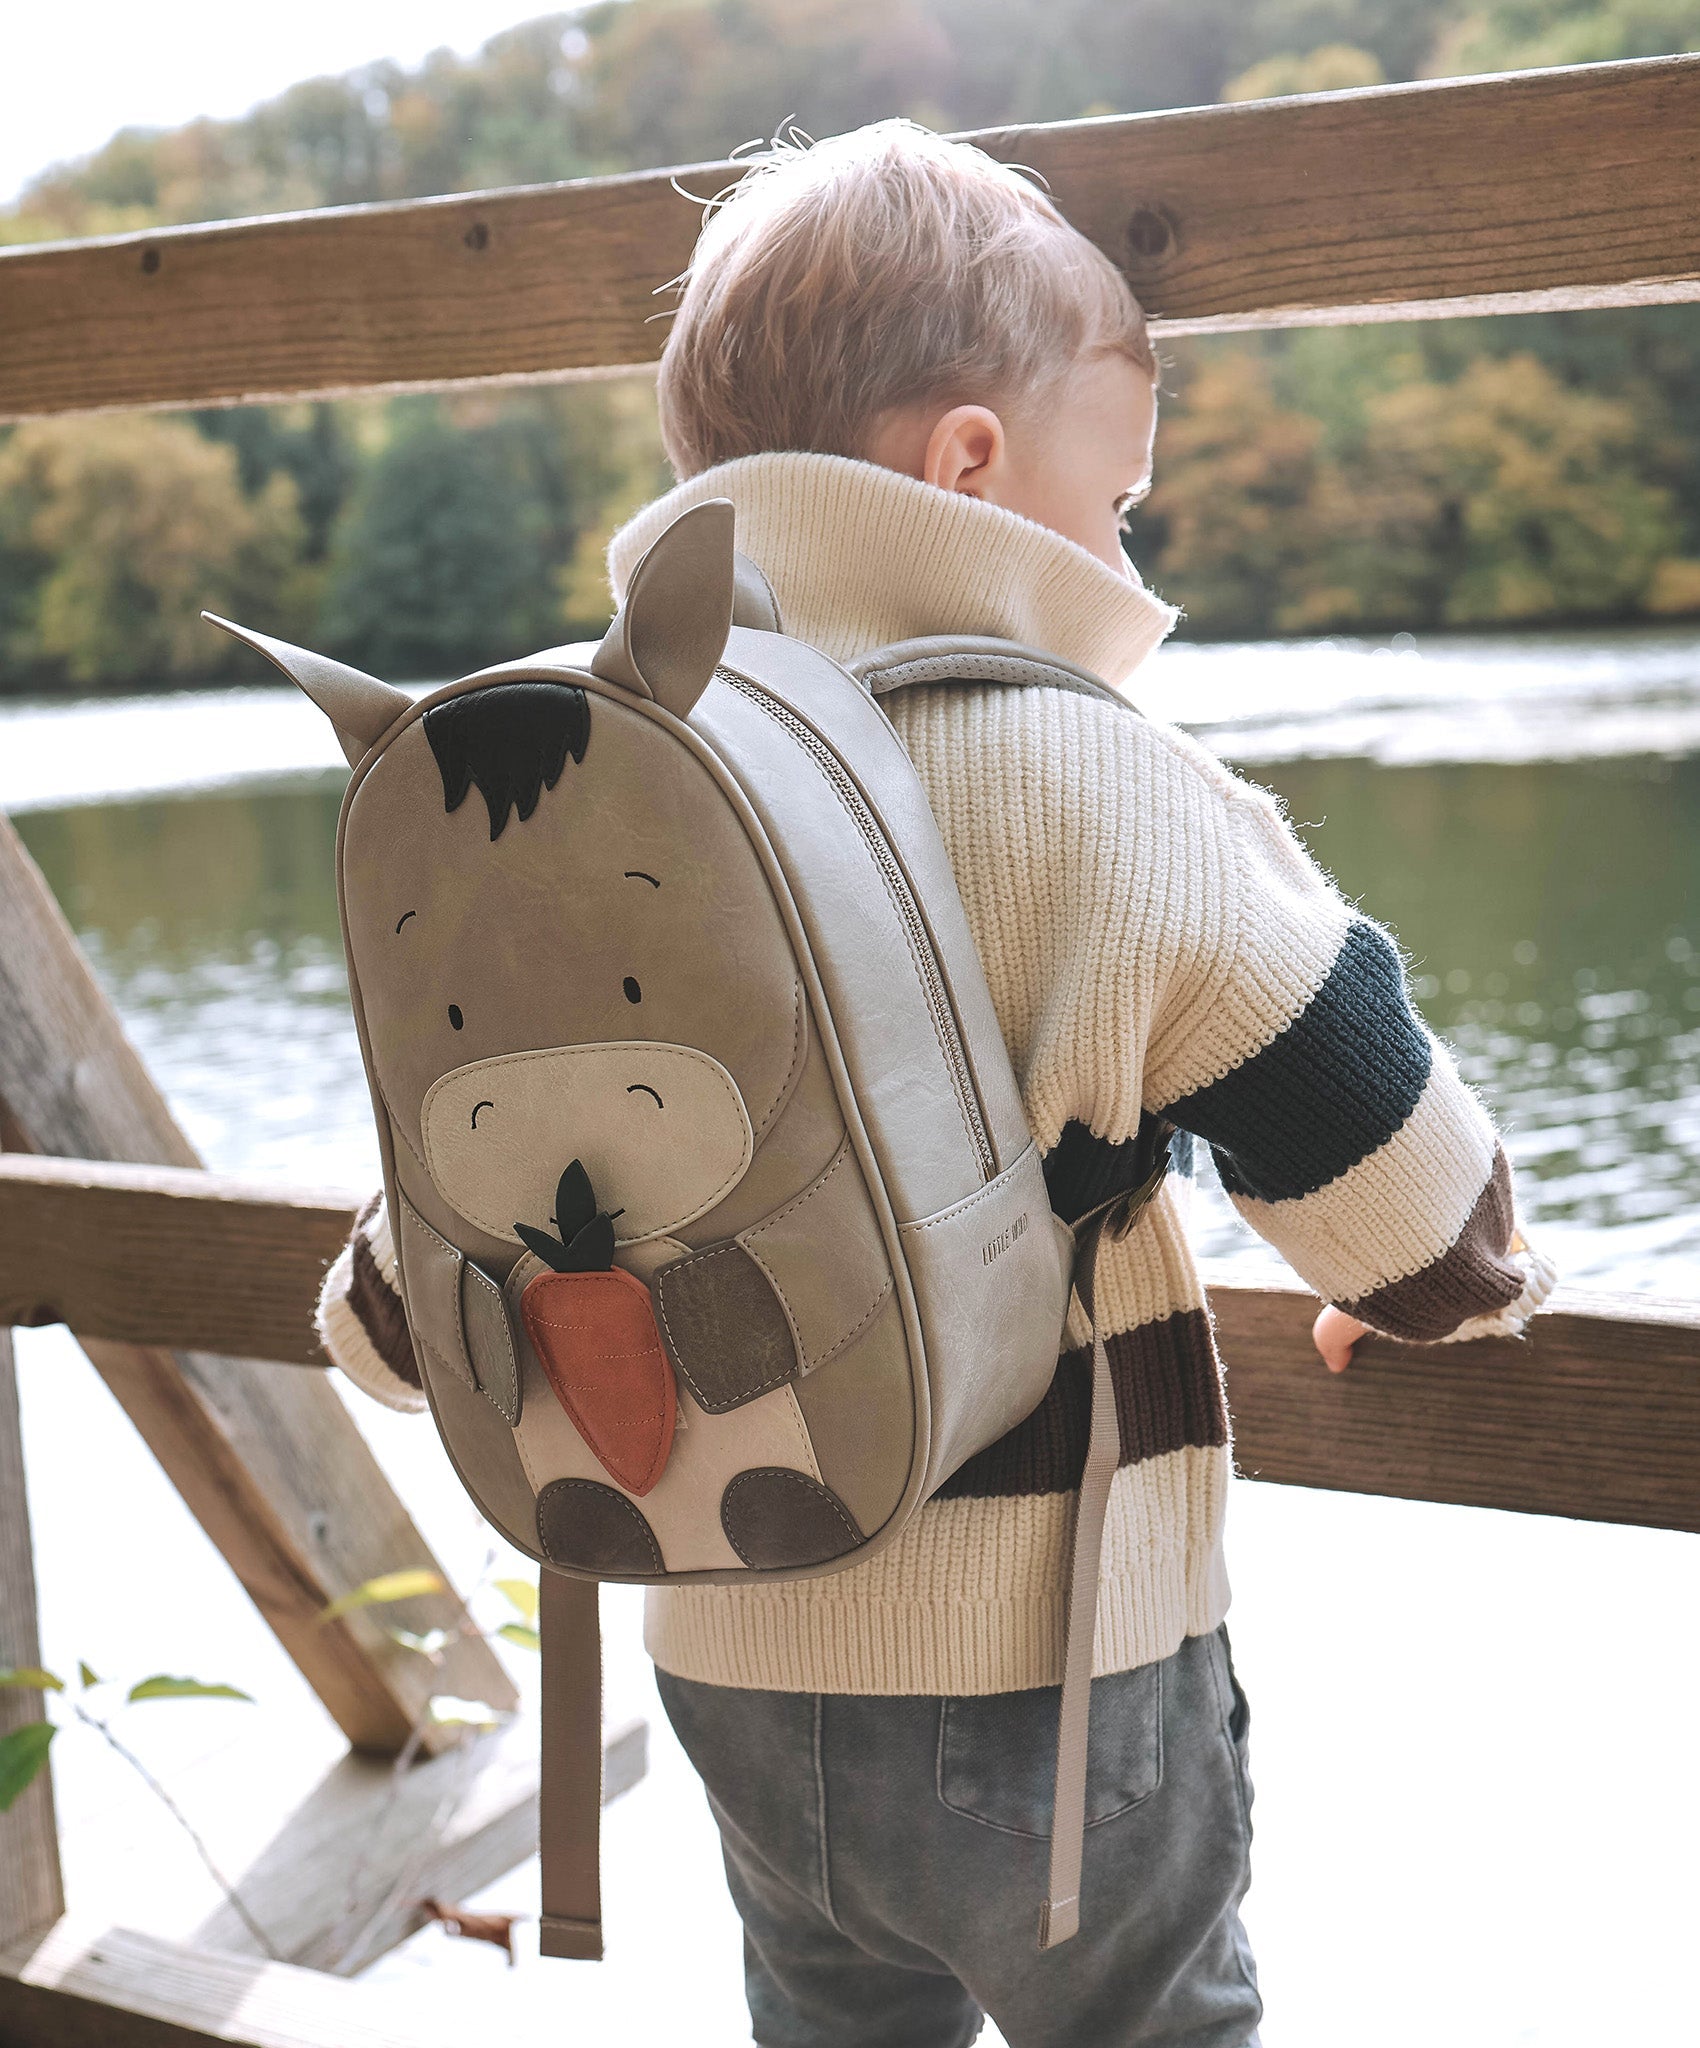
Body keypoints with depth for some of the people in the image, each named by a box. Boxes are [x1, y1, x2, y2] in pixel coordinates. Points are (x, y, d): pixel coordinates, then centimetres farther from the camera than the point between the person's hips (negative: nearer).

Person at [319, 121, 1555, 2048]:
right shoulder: (1095, 786, -19)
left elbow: (401, 1320, 3)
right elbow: (1404, 1208, -12)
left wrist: (376, 1305, 26)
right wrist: (1472, 1280, 11)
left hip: (732, 1677, 5)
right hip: (1050, 1687, -4)